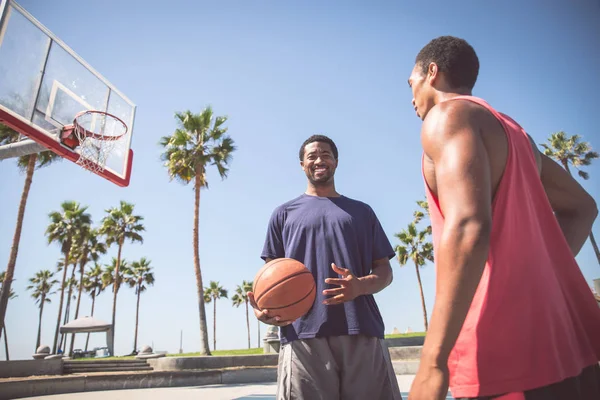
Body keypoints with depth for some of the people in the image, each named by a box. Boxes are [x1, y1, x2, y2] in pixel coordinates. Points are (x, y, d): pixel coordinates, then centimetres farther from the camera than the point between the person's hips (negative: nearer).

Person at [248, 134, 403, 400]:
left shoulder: (361, 211, 19)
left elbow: (384, 271, 13)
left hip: (362, 333, 1)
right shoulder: (285, 213, 17)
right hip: (303, 334, -1)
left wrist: (360, 286, -11)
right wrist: (261, 306, -11)